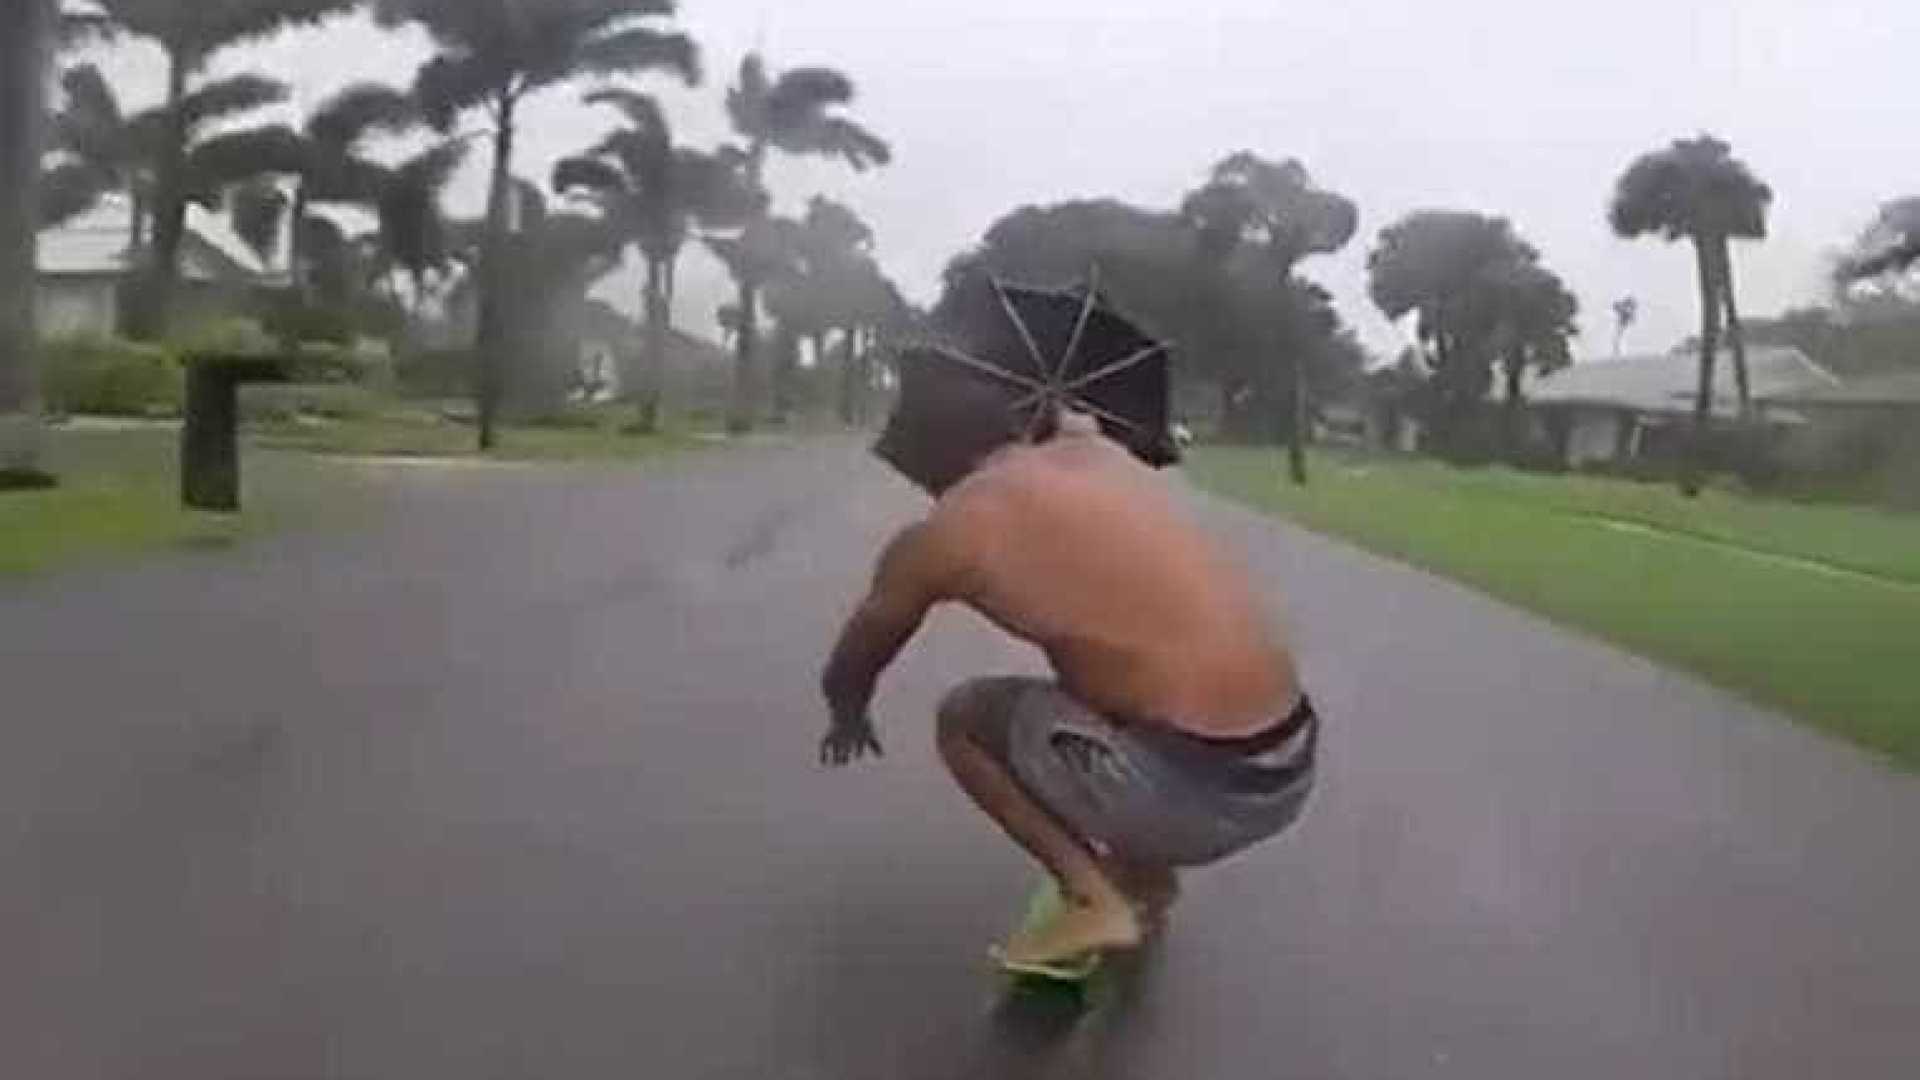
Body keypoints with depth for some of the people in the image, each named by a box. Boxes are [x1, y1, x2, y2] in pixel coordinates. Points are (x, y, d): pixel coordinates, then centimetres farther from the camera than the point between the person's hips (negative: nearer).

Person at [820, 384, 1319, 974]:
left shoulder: (940, 533, -1)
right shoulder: (1098, 451, 12)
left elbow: (846, 675, 18)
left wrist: (849, 718, 38)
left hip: (1196, 788, -7)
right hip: (1291, 771, 7)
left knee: (962, 717, 13)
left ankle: (1094, 897, 3)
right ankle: (1146, 877, 27)